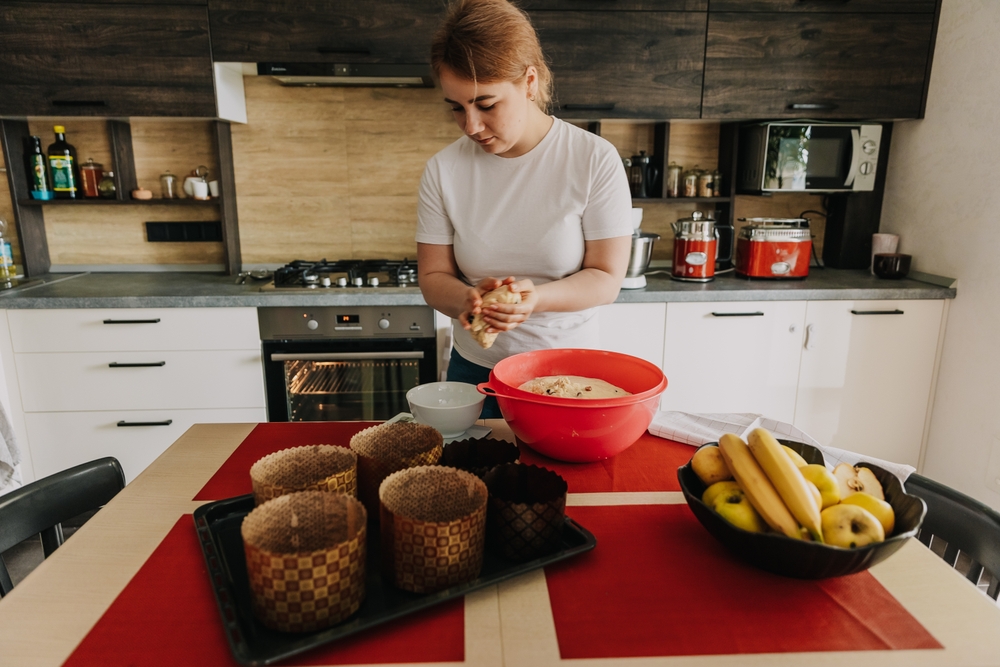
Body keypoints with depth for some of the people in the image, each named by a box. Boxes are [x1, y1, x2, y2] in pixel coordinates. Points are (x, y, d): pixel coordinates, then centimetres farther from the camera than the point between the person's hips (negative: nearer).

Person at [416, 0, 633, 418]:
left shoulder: (595, 160, -13)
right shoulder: (443, 171, -7)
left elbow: (606, 279, -11)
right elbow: (432, 277, -2)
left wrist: (537, 298, -29)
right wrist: (468, 297, -25)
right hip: (474, 371, 2)